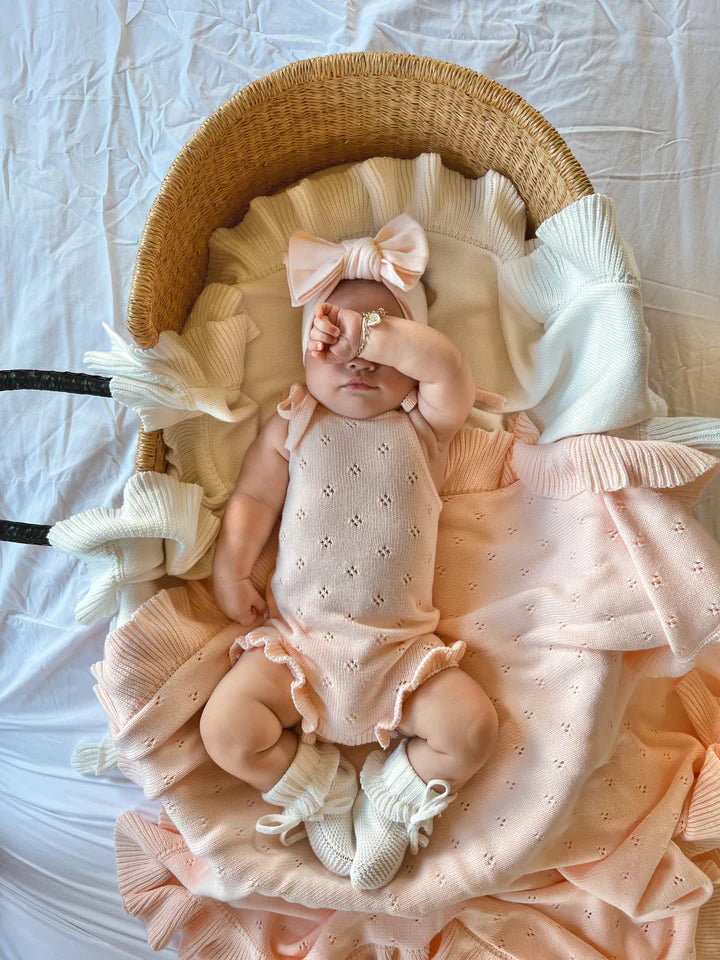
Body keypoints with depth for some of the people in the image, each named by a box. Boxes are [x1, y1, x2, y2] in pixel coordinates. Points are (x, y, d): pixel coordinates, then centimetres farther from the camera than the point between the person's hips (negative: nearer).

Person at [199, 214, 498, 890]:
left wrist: (377, 333, -22)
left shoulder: (424, 426, 3)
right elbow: (254, 498, 4)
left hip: (400, 646, 0)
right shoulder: (293, 424, 7)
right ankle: (325, 795, 13)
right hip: (297, 639, 1)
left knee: (473, 728, -14)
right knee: (226, 729, -13)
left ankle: (391, 802, 14)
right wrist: (230, 571, -5)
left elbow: (448, 367, -17)